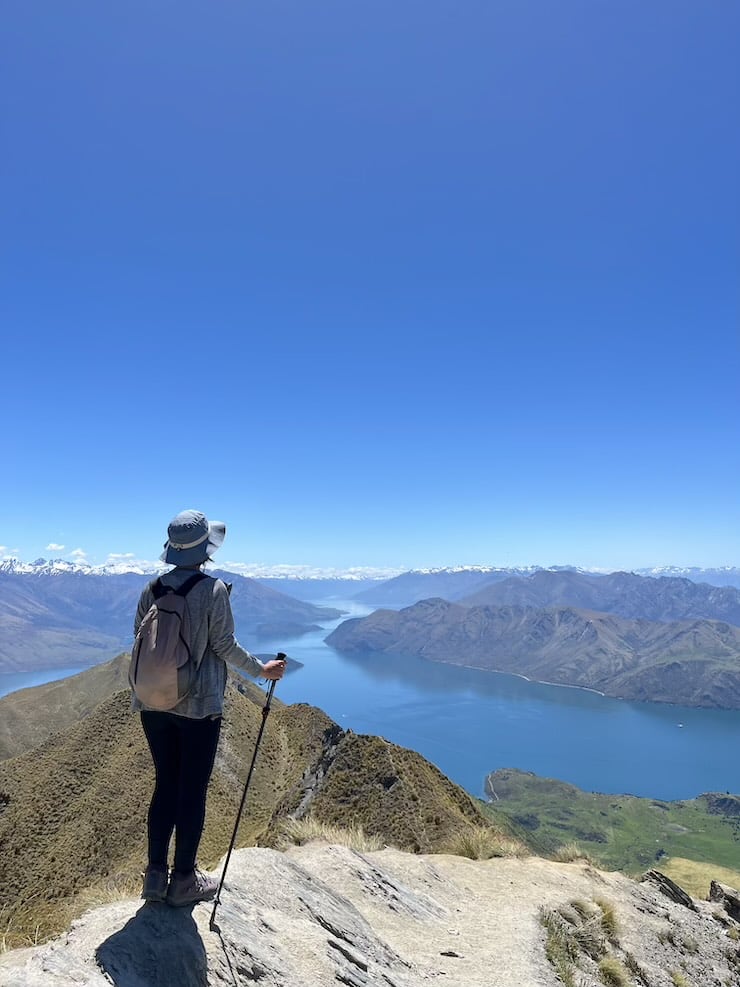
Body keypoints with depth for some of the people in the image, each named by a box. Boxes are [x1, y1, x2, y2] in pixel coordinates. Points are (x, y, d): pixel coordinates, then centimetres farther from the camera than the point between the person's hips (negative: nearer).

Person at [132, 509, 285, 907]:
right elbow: (224, 646, -12)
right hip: (198, 706, -5)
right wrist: (262, 669, 3)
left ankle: (156, 875, 27)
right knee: (192, 791, 9)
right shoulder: (213, 589, -14)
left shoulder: (152, 588, 0)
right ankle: (184, 880, 22)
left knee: (164, 786, 18)